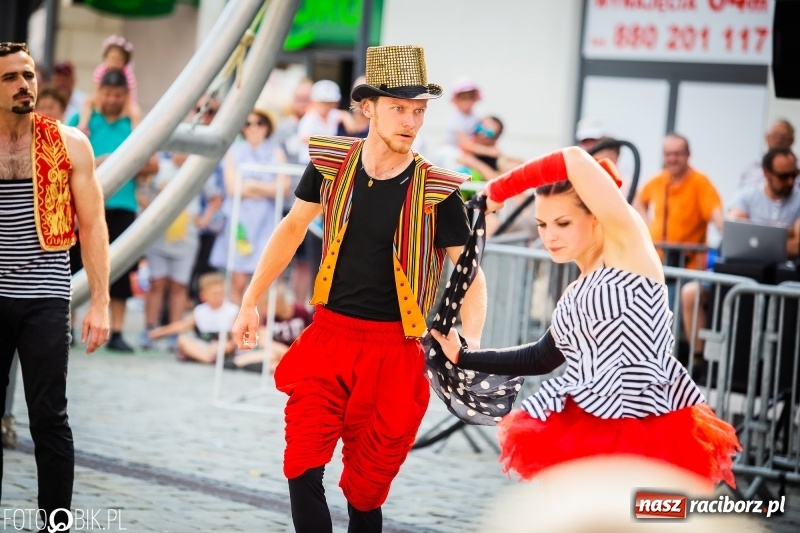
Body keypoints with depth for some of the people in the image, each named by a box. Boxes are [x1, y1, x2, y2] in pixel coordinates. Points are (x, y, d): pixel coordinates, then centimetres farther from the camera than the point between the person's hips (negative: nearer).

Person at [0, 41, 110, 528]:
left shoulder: (69, 145, 1)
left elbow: (92, 226, 2)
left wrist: (100, 304, -5)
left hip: (44, 298, -2)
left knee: (48, 419, -3)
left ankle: (57, 523, 4)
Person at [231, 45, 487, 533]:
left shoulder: (437, 191, -10)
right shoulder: (331, 163, -2)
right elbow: (293, 228, 13)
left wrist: (470, 343, -22)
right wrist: (251, 302, 16)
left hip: (392, 351, -2)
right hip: (327, 335, 2)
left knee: (366, 487, 6)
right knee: (303, 471, -9)